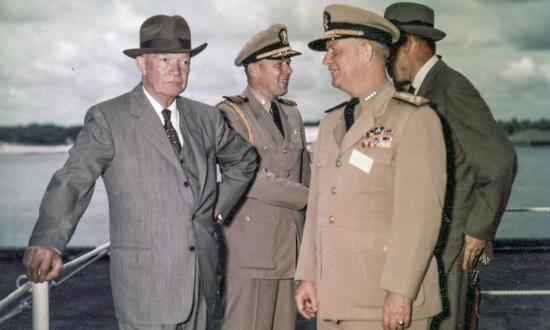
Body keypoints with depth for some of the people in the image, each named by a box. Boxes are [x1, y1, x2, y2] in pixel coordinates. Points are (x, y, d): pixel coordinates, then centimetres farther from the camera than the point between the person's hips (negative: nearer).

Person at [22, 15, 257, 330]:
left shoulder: (205, 117, 9)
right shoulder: (107, 118, -6)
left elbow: (244, 159, 26)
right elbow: (72, 180, -17)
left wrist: (220, 206, 13)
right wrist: (48, 242, -34)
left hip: (200, 280, 5)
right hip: (145, 282, -5)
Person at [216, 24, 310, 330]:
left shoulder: (292, 114, 16)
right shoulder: (230, 114, -7)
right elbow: (251, 178, -17)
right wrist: (310, 198, -12)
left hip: (290, 247, 7)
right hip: (251, 247, -6)